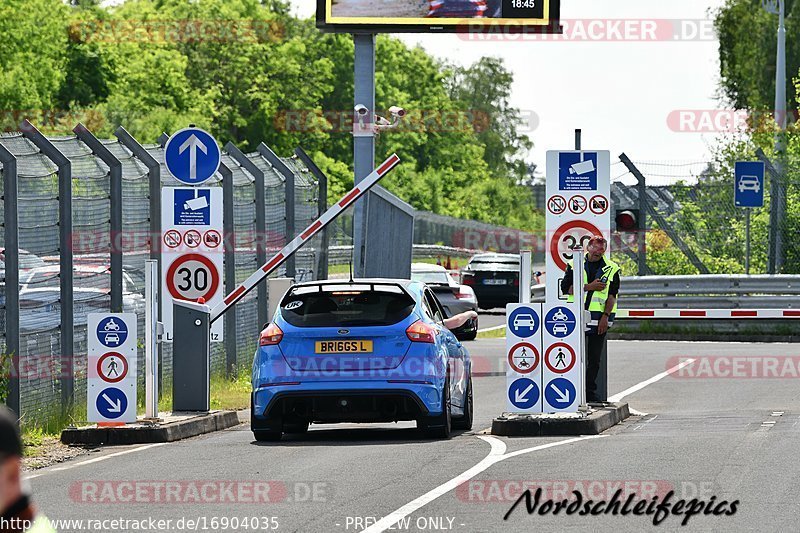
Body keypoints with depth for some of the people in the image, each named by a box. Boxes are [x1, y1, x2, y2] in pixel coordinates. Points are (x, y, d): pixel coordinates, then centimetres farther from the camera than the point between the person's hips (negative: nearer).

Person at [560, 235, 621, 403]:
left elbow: (612, 295, 1)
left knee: (594, 358, 3)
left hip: (599, 319, 1)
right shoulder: (574, 265, 5)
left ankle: (590, 392, 8)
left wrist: (605, 316, -9)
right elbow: (566, 288, -4)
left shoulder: (611, 269, 6)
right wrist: (589, 287, -11)